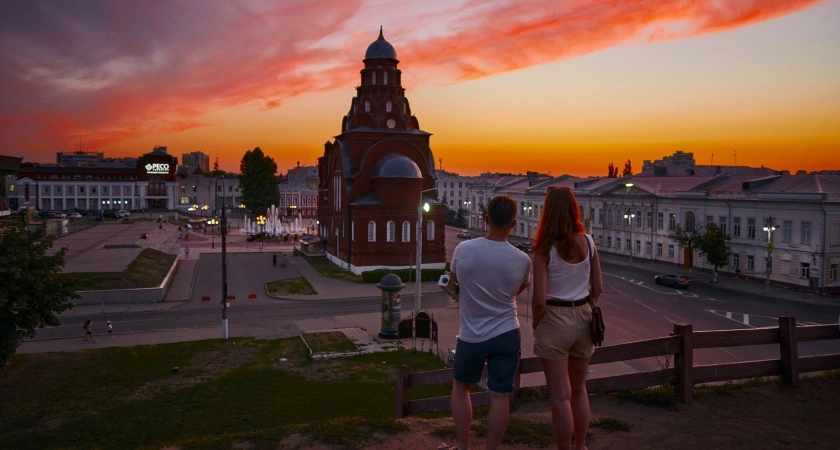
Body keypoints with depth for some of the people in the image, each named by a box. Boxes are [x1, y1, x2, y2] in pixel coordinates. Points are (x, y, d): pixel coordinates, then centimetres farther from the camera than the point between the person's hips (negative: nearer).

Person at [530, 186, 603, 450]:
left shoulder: (545, 248, -16)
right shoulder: (588, 242, -2)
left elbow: (539, 300, -18)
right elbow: (597, 289, 5)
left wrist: (536, 324, 0)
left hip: (554, 320, -5)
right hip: (583, 319, 5)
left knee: (560, 397, 6)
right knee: (579, 390, 23)